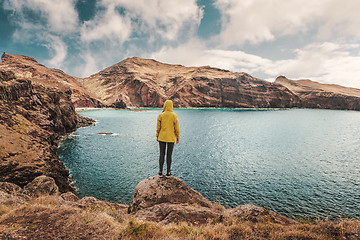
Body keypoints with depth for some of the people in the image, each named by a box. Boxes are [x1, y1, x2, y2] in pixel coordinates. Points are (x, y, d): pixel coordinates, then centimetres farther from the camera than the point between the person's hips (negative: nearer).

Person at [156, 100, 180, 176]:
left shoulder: (160, 115, -4)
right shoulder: (174, 116, -8)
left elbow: (158, 127, 0)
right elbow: (176, 128, -6)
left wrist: (157, 136, 11)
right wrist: (178, 138, 4)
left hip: (161, 138, 1)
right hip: (171, 138, -1)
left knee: (162, 154, 11)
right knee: (169, 155, 8)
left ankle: (160, 171, 18)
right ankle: (168, 172, 15)